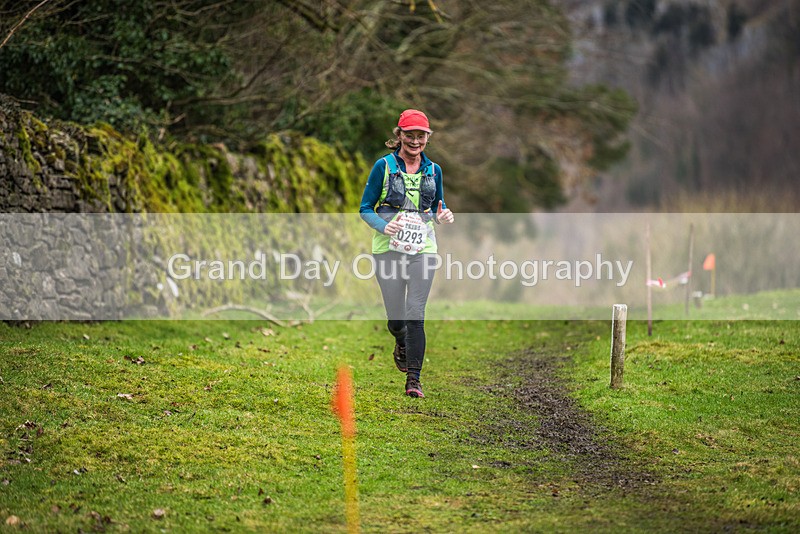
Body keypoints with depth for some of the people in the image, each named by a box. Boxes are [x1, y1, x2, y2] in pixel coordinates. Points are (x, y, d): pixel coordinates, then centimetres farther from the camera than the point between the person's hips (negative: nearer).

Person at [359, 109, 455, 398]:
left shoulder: (433, 170, 9)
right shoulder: (384, 166, 0)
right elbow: (365, 208, 2)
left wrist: (443, 215, -3)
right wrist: (384, 226, -17)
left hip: (423, 249, 1)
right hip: (388, 249, -1)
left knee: (416, 313, -9)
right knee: (396, 316, 3)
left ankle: (413, 378, -5)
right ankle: (402, 344, 39)